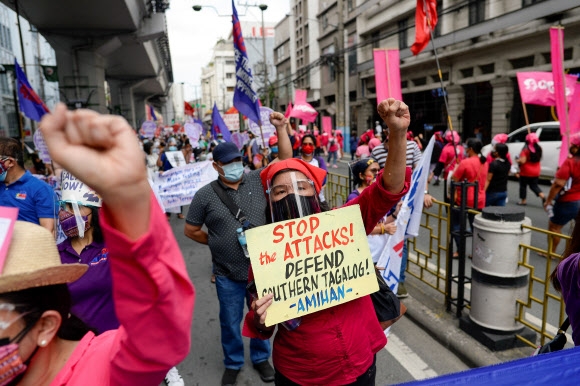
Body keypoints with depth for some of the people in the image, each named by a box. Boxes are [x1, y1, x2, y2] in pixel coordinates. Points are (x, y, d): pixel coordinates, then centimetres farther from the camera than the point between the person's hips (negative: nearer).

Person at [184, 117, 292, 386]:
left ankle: (261, 358, 45)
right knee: (230, 321, 18)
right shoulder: (206, 195, -8)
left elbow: (285, 158, -7)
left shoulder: (257, 180, -5)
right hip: (228, 274, -1)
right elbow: (191, 231, 1)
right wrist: (216, 242, 0)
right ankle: (233, 363, 43)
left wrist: (280, 128, -16)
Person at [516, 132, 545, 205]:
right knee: (534, 185, 15)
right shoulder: (539, 148, 2)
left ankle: (523, 200, 16)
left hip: (526, 172, -6)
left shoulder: (526, 149, -19)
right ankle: (543, 197, -5)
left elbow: (523, 161, -24)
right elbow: (539, 158, 15)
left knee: (523, 185, 10)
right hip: (536, 172, 6)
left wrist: (517, 160, -5)